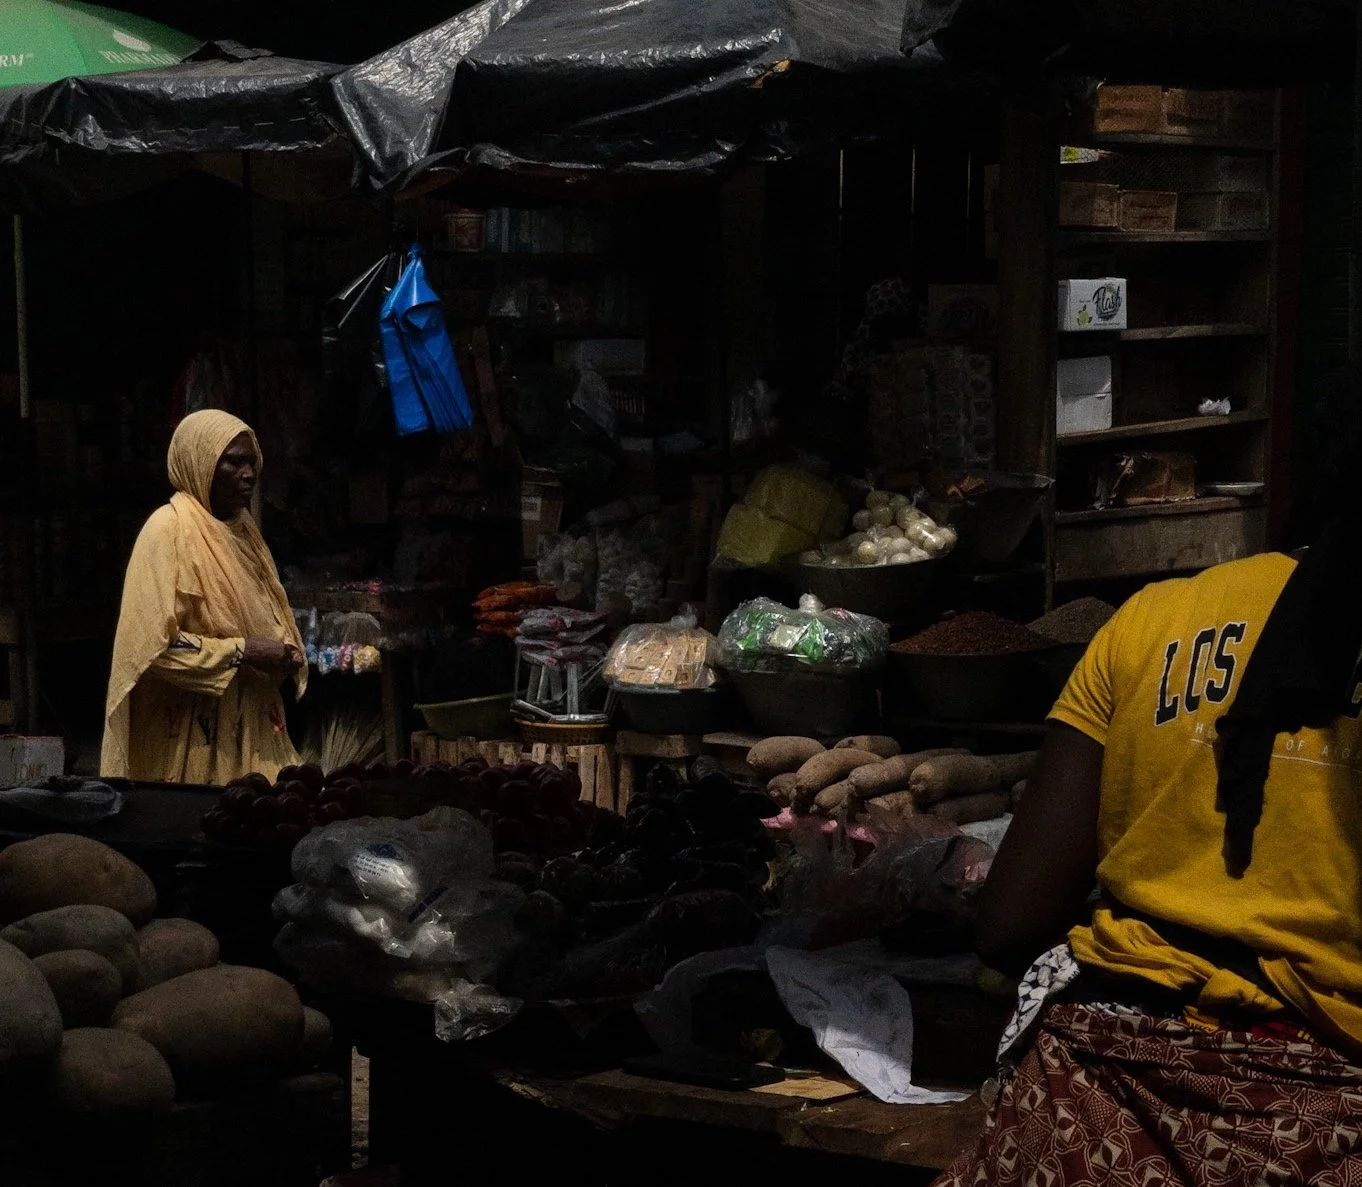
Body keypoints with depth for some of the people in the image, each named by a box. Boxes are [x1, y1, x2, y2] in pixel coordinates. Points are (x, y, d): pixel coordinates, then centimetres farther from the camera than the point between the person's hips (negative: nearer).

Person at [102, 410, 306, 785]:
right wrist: (242, 651, -18)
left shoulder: (241, 528, 13)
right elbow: (152, 644, -19)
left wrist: (285, 653, 2)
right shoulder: (170, 529, -10)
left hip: (250, 724, 7)